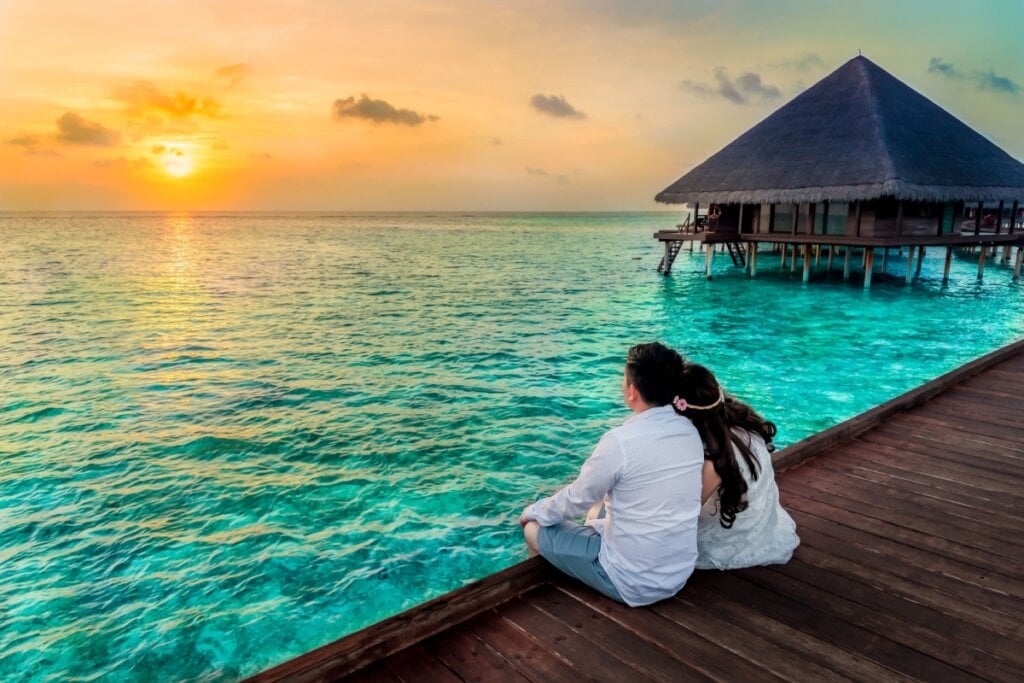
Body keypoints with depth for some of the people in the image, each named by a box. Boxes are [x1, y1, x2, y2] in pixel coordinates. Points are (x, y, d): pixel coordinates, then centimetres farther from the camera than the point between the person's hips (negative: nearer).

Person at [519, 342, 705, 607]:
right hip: (680, 574, 7)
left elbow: (576, 500, -10)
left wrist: (534, 511, 10)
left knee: (535, 529, 10)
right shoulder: (690, 431, -4)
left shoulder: (621, 441, -25)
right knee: (595, 522, 31)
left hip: (631, 582, -7)